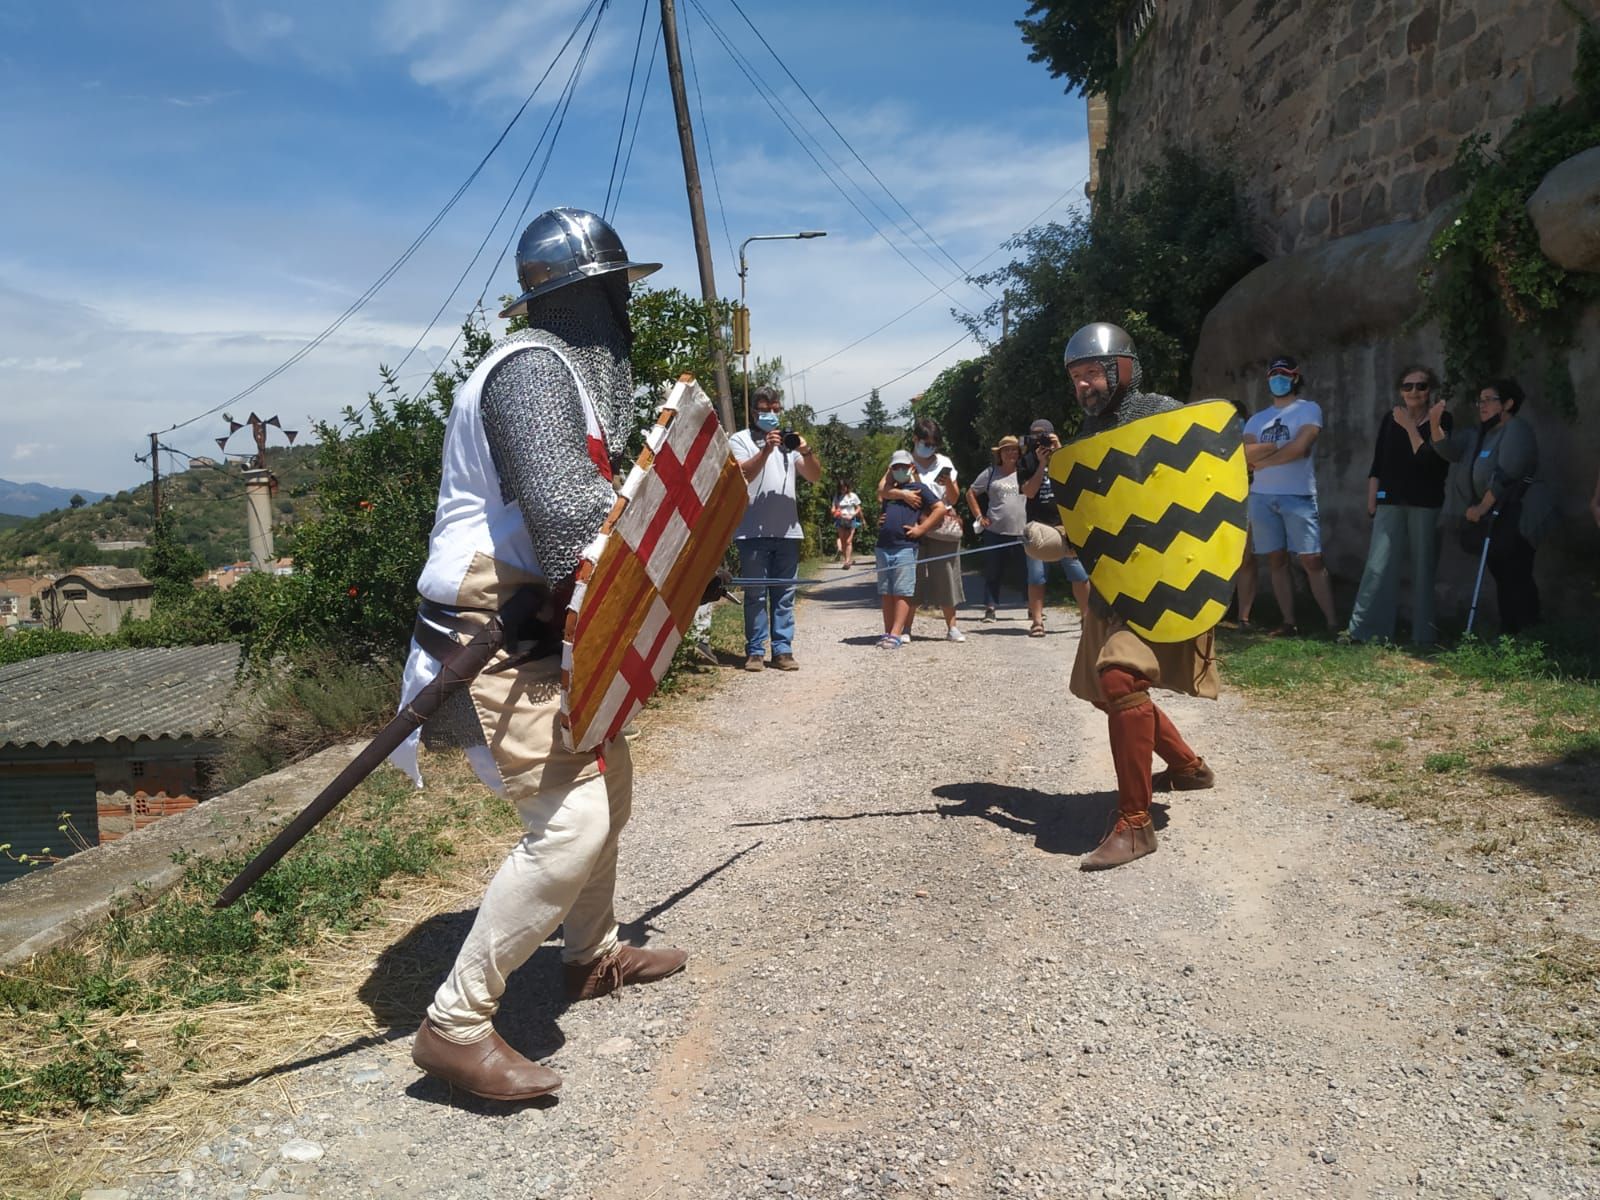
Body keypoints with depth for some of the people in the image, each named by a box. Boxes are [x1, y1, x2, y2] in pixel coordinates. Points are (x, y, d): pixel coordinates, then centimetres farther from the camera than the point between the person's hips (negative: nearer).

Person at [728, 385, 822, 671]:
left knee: (785, 594, 4)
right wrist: (766, 451, -19)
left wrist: (806, 452, -8)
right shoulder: (740, 440, 7)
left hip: (787, 530, 4)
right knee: (755, 594, -2)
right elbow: (742, 476, -9)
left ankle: (783, 650, 7)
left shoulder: (789, 440, 19)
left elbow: (814, 477, 10)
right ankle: (755, 651, 2)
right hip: (753, 531, -4)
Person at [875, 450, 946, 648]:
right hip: (883, 547, 6)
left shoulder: (919, 488, 6)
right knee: (886, 593, 7)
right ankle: (888, 633, 11)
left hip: (905, 548, -6)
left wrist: (921, 529, -8)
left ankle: (896, 635, -10)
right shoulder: (891, 490, 22)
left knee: (902, 593, -7)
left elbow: (940, 508, -3)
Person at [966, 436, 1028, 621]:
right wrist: (980, 516, 6)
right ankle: (990, 608, 12)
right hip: (994, 532, 0)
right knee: (992, 572, 5)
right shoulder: (990, 473, 7)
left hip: (1021, 533, 0)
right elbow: (970, 494, 12)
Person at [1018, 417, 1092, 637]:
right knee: (1036, 576, -2)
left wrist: (1058, 451, -14)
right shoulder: (1028, 461, 3)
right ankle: (1036, 621, 2)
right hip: (1038, 526, 0)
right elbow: (1029, 492, -8)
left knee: (1079, 574, -1)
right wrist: (1041, 464, -13)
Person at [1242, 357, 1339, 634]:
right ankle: (1288, 622, 9)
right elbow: (1245, 454, 1)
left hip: (1298, 496, -5)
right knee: (1276, 561, 5)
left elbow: (1300, 448, -12)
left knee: (1312, 561, -8)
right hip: (1261, 497, 5)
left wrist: (1262, 460, -3)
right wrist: (1279, 446, -12)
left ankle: (1332, 623, -7)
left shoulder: (1308, 409, 2)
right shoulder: (1257, 419, 16)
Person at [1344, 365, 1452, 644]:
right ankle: (1363, 629, -7)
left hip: (1425, 504, -1)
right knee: (1378, 566, -7)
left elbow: (1429, 460, -12)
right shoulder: (1390, 419, 9)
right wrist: (1371, 501, 4)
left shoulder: (1440, 420, 1)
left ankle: (1424, 633, 11)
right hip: (1391, 502, 2)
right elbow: (1377, 464, 10)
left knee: (1423, 567, 4)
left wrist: (1410, 427, -10)